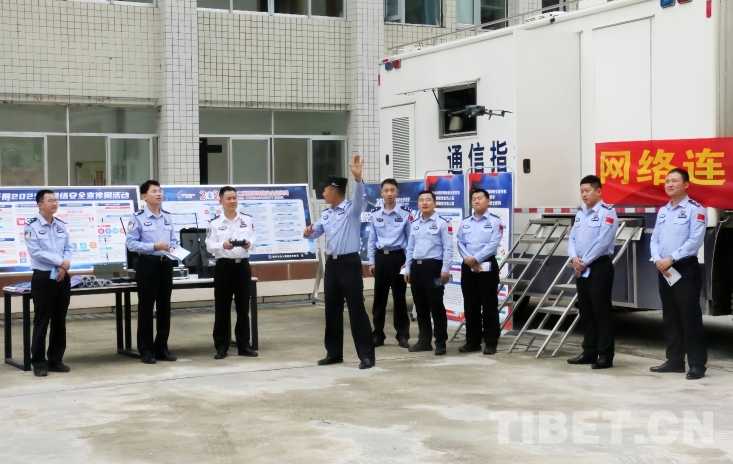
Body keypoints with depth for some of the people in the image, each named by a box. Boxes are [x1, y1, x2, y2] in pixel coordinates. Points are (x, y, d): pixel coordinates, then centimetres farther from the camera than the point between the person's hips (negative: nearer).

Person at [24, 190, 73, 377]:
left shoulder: (61, 225, 11)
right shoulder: (31, 226, -8)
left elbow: (68, 249, 8)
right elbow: (35, 252, -16)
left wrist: (64, 267, -10)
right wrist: (60, 261, -15)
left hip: (62, 277, 6)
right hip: (43, 278, -6)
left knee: (59, 321, 10)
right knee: (41, 322, -2)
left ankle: (56, 360, 19)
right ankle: (39, 363, 4)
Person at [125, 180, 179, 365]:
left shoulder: (167, 216, 11)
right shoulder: (138, 217, -8)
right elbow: (130, 243, -12)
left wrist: (172, 248, -6)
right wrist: (154, 246, -20)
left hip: (166, 264, 6)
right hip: (148, 264, -6)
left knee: (164, 307, 10)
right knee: (146, 307, 0)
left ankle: (162, 347, 19)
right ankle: (146, 349, 7)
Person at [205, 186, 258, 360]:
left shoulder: (247, 220, 7)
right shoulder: (214, 222, -1)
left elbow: (254, 239, 1)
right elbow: (209, 246, -7)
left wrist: (249, 243, -22)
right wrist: (223, 245, -26)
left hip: (243, 265, 2)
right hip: (224, 266, -2)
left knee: (243, 306, 7)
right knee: (222, 308, 2)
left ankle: (244, 345, 14)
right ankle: (221, 347, 8)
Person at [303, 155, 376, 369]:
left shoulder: (352, 209, -6)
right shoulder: (326, 214, 14)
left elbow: (359, 195, -26)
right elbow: (314, 232, 24)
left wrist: (358, 177, -45)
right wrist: (307, 232, 0)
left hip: (349, 263, -7)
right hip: (331, 264, 7)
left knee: (356, 309, -6)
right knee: (332, 310, 11)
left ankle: (366, 355, -1)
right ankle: (334, 353, 21)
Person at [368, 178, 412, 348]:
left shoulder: (405, 213, -4)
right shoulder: (375, 214, 5)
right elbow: (372, 239, 11)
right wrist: (371, 261, 7)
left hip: (397, 257, -3)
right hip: (381, 257, 3)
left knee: (399, 297, 2)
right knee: (379, 297, 7)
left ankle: (403, 335, 11)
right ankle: (378, 334, 16)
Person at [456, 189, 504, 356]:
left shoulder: (495, 221, -2)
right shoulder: (465, 222, 13)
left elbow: (493, 245, -12)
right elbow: (460, 243, 5)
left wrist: (475, 258, -16)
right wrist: (468, 259, -11)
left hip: (487, 267, -5)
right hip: (468, 267, 5)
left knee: (489, 305, -2)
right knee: (470, 306, 8)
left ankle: (490, 343, 3)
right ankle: (472, 341, 15)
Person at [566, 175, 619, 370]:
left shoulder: (607, 212, -10)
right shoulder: (580, 213, 15)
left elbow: (602, 242, -17)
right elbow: (572, 238, 12)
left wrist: (585, 262, -14)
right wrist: (574, 258, -6)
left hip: (599, 267, -8)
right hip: (581, 268, 8)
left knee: (601, 311, -4)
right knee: (585, 311, 12)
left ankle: (605, 355, 1)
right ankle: (589, 352, 21)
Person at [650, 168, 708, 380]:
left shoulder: (695, 210, -8)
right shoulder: (662, 211, 15)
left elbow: (695, 240, -17)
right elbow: (655, 239, 12)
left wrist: (671, 258, -18)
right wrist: (658, 260, -6)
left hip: (686, 269, -7)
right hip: (665, 271, 7)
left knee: (690, 317, -6)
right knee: (670, 317, 12)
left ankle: (697, 364, -2)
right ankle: (674, 361, 19)